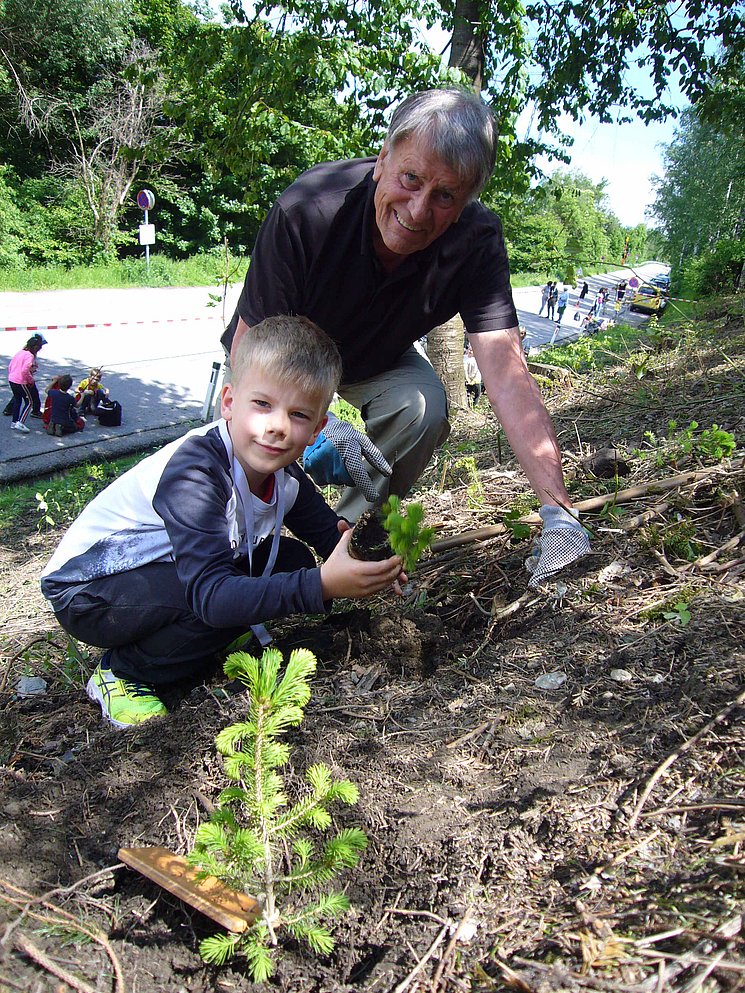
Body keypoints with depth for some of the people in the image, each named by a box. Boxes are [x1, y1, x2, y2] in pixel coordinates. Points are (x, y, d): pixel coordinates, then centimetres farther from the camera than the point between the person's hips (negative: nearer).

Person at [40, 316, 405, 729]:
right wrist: (322, 585, -52)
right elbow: (211, 594, -41)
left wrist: (366, 555, -28)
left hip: (164, 571, 7)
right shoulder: (195, 471, -33)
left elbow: (332, 535, -3)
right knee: (225, 600, -32)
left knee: (293, 560, -5)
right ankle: (122, 673, -7)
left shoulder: (284, 474, -8)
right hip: (87, 592, -7)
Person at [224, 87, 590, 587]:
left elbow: (507, 375, -36)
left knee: (425, 406, -27)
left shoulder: (476, 241, -28)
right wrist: (320, 424, -42)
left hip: (377, 365, 1)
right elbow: (251, 344, -26)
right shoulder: (307, 210, -34)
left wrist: (559, 512, -46)